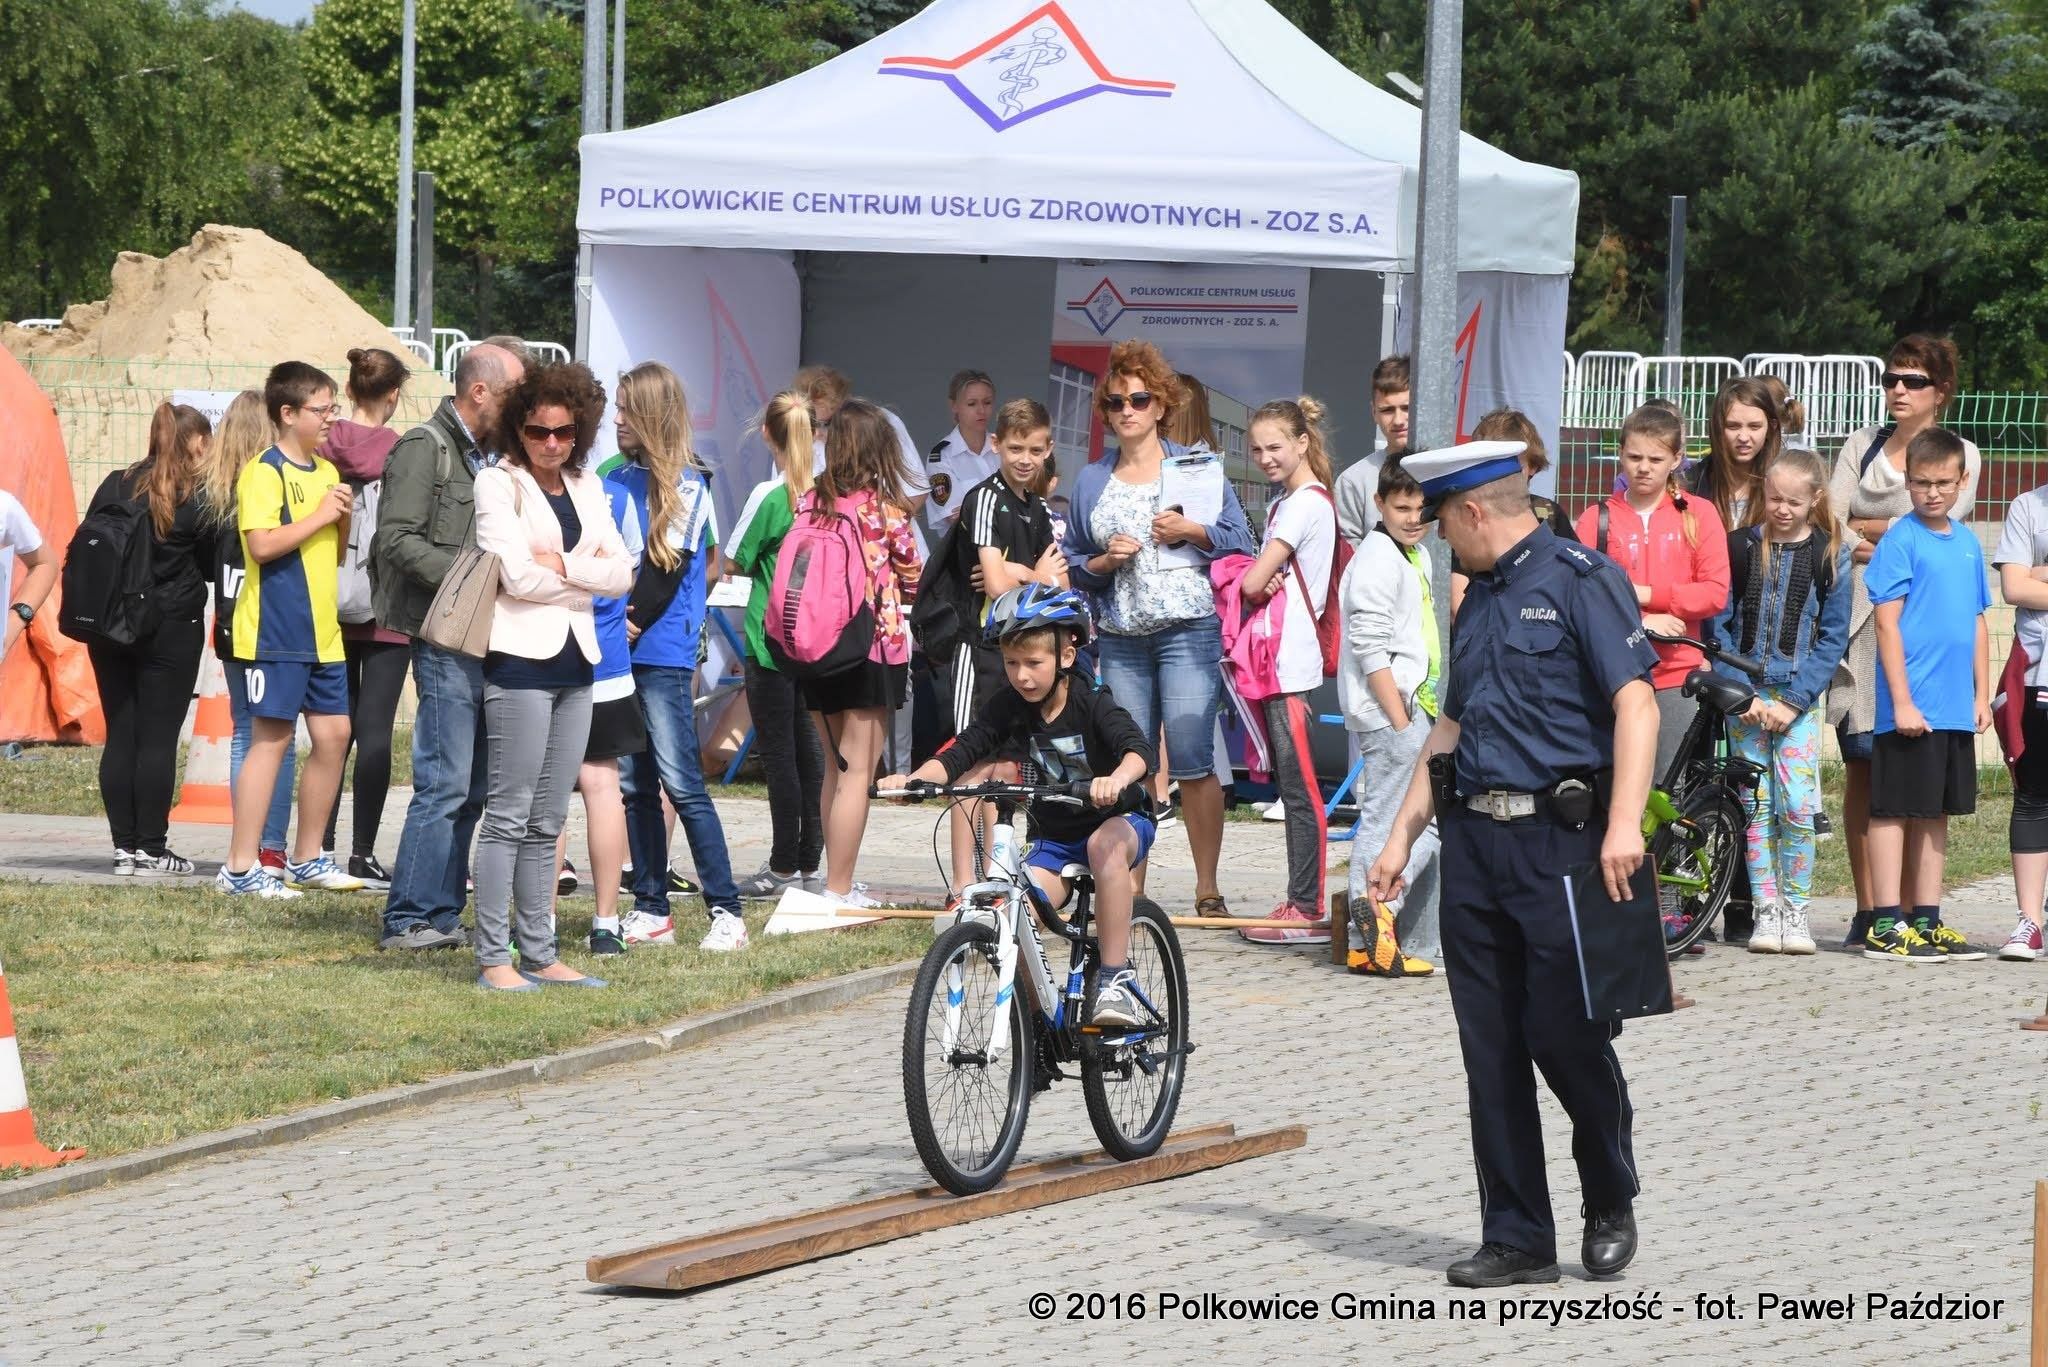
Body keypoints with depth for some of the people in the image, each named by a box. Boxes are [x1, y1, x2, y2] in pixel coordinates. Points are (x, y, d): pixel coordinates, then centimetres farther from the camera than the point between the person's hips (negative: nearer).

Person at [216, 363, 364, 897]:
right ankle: (240, 869, -5)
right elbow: (261, 544, -21)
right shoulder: (264, 472, -10)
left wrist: (345, 516, 2)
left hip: (323, 631, 8)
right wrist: (321, 516, -17)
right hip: (276, 630, -8)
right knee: (272, 737, -8)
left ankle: (307, 859, 20)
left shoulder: (327, 472, 17)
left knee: (333, 734, 8)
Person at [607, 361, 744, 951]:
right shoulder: (616, 480, 14)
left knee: (681, 783, -10)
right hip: (616, 653, 7)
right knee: (634, 786, 7)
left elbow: (670, 565, -10)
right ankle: (651, 910, 12)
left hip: (662, 654, -6)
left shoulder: (685, 486, -4)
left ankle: (726, 911, -7)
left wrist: (632, 622, -12)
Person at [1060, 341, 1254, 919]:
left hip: (1188, 631, -4)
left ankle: (1207, 887, -4)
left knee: (1191, 762, -10)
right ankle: (1130, 888, 8)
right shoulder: (1091, 481, 15)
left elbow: (1239, 540, 6)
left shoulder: (1195, 467, 7)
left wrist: (1191, 531, -10)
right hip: (1120, 638, 4)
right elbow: (1071, 563, 17)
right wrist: (1103, 561, -2)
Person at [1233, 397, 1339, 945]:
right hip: (1271, 661, 10)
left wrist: (1258, 581, 6)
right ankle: (1301, 903, 12)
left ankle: (1308, 910, -8)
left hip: (1291, 663, -10)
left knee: (1300, 790, -8)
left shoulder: (1306, 503, -11)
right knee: (1292, 789, 10)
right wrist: (1264, 580, -2)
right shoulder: (1283, 504, 20)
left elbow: (1254, 582, -15)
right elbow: (1256, 580, 19)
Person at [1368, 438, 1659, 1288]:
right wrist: (1402, 836, 20)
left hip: (1559, 840, -8)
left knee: (1565, 1034, -6)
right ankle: (1516, 1240, 9)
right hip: (1475, 840, 8)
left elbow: (1636, 703, -15)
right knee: (1491, 1052, 5)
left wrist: (1624, 821, -25)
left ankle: (1611, 1206, 16)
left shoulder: (1580, 580, -5)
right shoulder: (1480, 600, 20)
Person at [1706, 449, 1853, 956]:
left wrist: (1794, 700, -9)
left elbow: (1833, 636, 0)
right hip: (1745, 694, 1)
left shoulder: (1829, 555, 2)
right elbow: (1718, 624, 3)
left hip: (1800, 694, -1)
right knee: (1756, 803, -1)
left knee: (1798, 804, -9)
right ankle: (1766, 911, 4)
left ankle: (1797, 909, 3)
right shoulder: (1740, 546, 4)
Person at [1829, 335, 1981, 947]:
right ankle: (1866, 911, 4)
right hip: (1859, 618, 3)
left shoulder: (1959, 454, 8)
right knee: (1860, 767, 1)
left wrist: (1863, 530, 1)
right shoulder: (1860, 446, 18)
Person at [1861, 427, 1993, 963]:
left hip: (1956, 710, 7)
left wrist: (1982, 694, 13)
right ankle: (1885, 925, -1)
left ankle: (1926, 921, 18)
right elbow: (1887, 622, -11)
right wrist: (1901, 700, -16)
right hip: (1910, 706, -7)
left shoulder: (1968, 543, 12)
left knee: (1937, 812, 12)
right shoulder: (1901, 540, -8)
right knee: (1894, 810, -3)